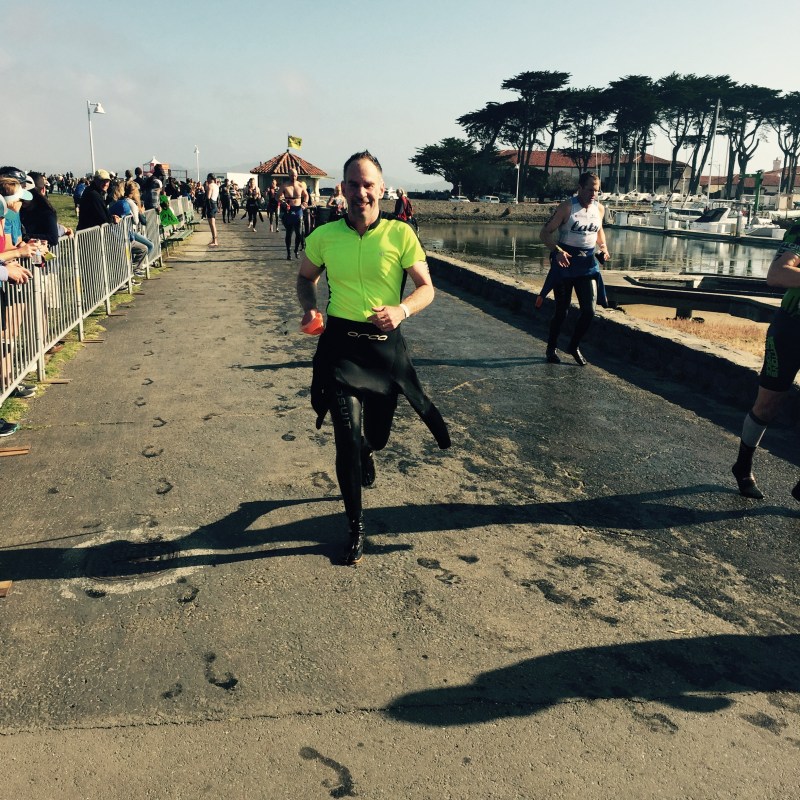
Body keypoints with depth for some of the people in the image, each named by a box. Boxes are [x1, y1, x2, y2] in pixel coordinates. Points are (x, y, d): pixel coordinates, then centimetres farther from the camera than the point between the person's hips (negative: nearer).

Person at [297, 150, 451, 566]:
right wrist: (309, 308, -6)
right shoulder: (324, 236, -2)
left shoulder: (400, 234, -7)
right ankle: (355, 527, 9)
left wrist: (402, 309, -23)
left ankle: (364, 452, 59)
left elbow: (426, 287, -3)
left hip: (385, 345, 1)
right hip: (340, 343, 0)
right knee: (347, 434, -10)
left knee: (377, 434, 16)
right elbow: (305, 277, 15)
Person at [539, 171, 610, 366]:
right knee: (562, 311, 4)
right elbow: (545, 233, -12)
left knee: (589, 310, -3)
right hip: (565, 262, -4)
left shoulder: (599, 209, 6)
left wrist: (603, 247, 5)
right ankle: (551, 348, 26)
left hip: (587, 264, 4)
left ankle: (573, 346, 20)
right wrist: (557, 251, -28)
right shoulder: (567, 207, -10)